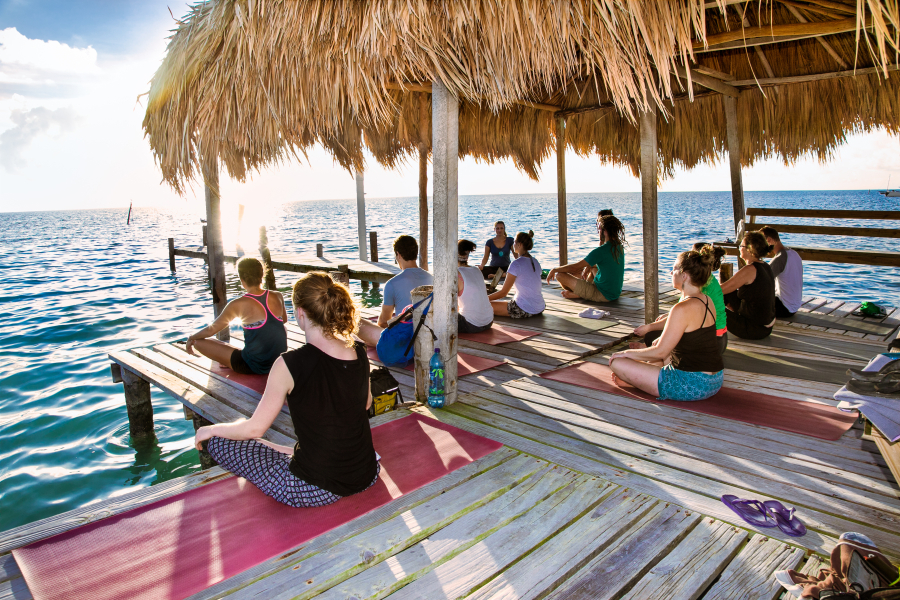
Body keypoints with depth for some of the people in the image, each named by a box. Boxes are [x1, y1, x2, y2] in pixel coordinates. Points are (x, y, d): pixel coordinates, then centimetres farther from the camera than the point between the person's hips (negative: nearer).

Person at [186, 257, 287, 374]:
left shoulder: (238, 305, -14)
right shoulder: (277, 297, -2)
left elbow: (211, 330, -3)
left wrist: (191, 339, 17)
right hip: (279, 362, 4)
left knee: (198, 342, 3)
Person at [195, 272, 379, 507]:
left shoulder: (290, 364, -21)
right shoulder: (359, 353, -6)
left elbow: (254, 428, -12)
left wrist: (211, 430, 8)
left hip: (315, 490, -6)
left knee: (218, 441, 8)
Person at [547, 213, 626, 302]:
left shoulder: (600, 251, -24)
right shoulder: (619, 246, 1)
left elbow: (575, 267, -19)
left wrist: (554, 270, -6)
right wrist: (588, 266, 12)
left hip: (603, 295, -9)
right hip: (615, 293, 9)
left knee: (560, 275, -9)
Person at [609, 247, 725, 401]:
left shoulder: (683, 309, -23)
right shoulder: (708, 301, 6)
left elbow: (660, 352, -18)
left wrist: (626, 353, -5)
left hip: (692, 386, -10)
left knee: (616, 363, -10)